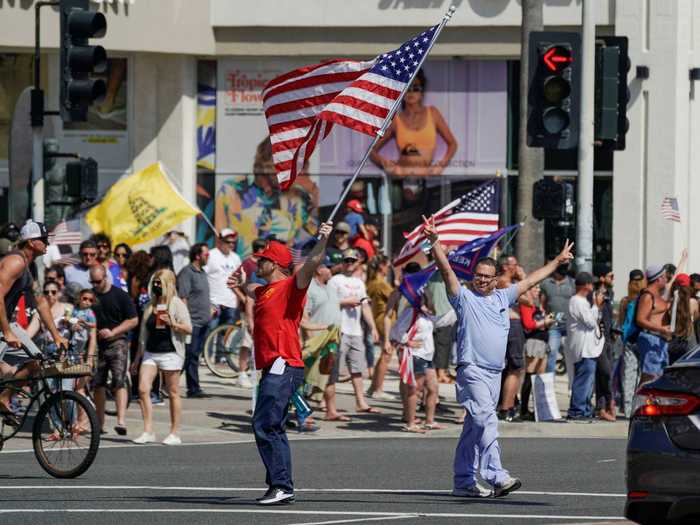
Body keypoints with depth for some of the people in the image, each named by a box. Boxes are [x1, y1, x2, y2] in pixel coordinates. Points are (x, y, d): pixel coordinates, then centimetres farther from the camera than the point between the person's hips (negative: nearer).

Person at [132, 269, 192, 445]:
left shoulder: (176, 304, -1)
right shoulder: (151, 306, 16)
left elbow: (188, 328, -7)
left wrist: (173, 324, -24)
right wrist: (138, 357, 20)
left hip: (170, 353, -5)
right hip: (150, 353, 5)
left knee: (173, 393, 1)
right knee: (143, 389, -8)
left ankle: (174, 434, 8)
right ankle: (148, 432, -4)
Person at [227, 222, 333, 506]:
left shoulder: (290, 285, -7)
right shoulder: (266, 290, 20)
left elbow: (311, 264, -26)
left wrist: (323, 241, -38)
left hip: (284, 367, -10)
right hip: (273, 368, 11)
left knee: (265, 426, -16)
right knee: (271, 429, 13)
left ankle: (281, 486, -17)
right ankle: (279, 488, 18)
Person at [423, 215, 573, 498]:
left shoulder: (502, 297, 17)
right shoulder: (464, 297, 1)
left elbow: (530, 280, 26)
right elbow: (446, 270, -10)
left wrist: (558, 260, 34)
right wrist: (434, 241, -22)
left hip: (495, 373, 6)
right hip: (472, 370, -6)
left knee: (474, 427, 10)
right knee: (487, 421, -19)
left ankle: (464, 482, 12)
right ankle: (497, 477, -26)